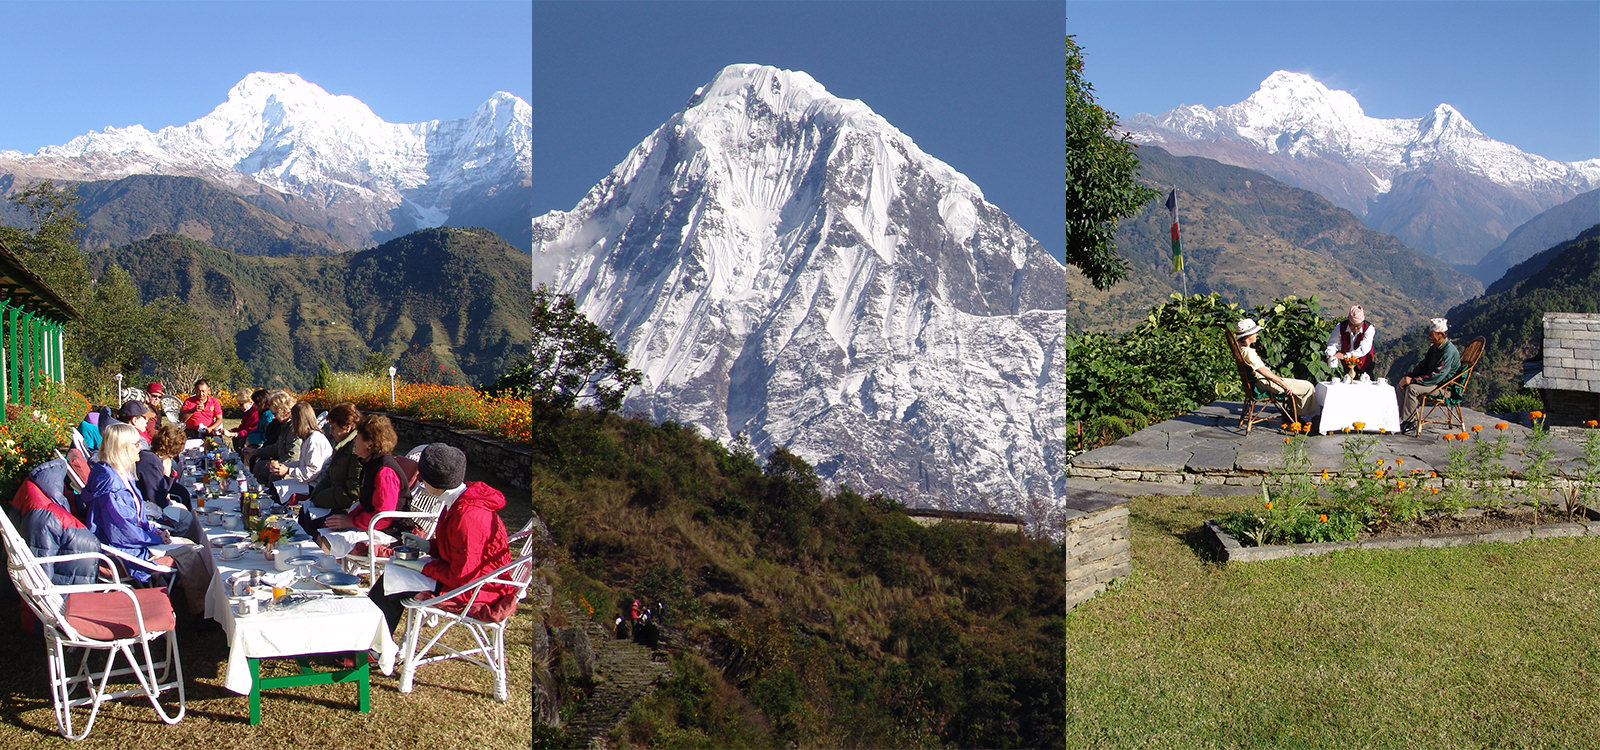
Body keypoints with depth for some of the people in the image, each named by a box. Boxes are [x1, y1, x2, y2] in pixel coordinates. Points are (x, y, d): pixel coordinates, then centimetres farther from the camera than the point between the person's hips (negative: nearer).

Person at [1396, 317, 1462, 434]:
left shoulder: (1449, 352, -22)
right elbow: (1423, 365, 16)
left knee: (1412, 388, -28)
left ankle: (1408, 423, -21)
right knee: (1400, 387, -4)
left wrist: (1413, 380, -23)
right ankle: (1403, 417, -6)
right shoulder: (1434, 348, 8)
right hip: (1433, 382, 10)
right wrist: (1409, 377, -2)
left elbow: (1436, 376, -27)